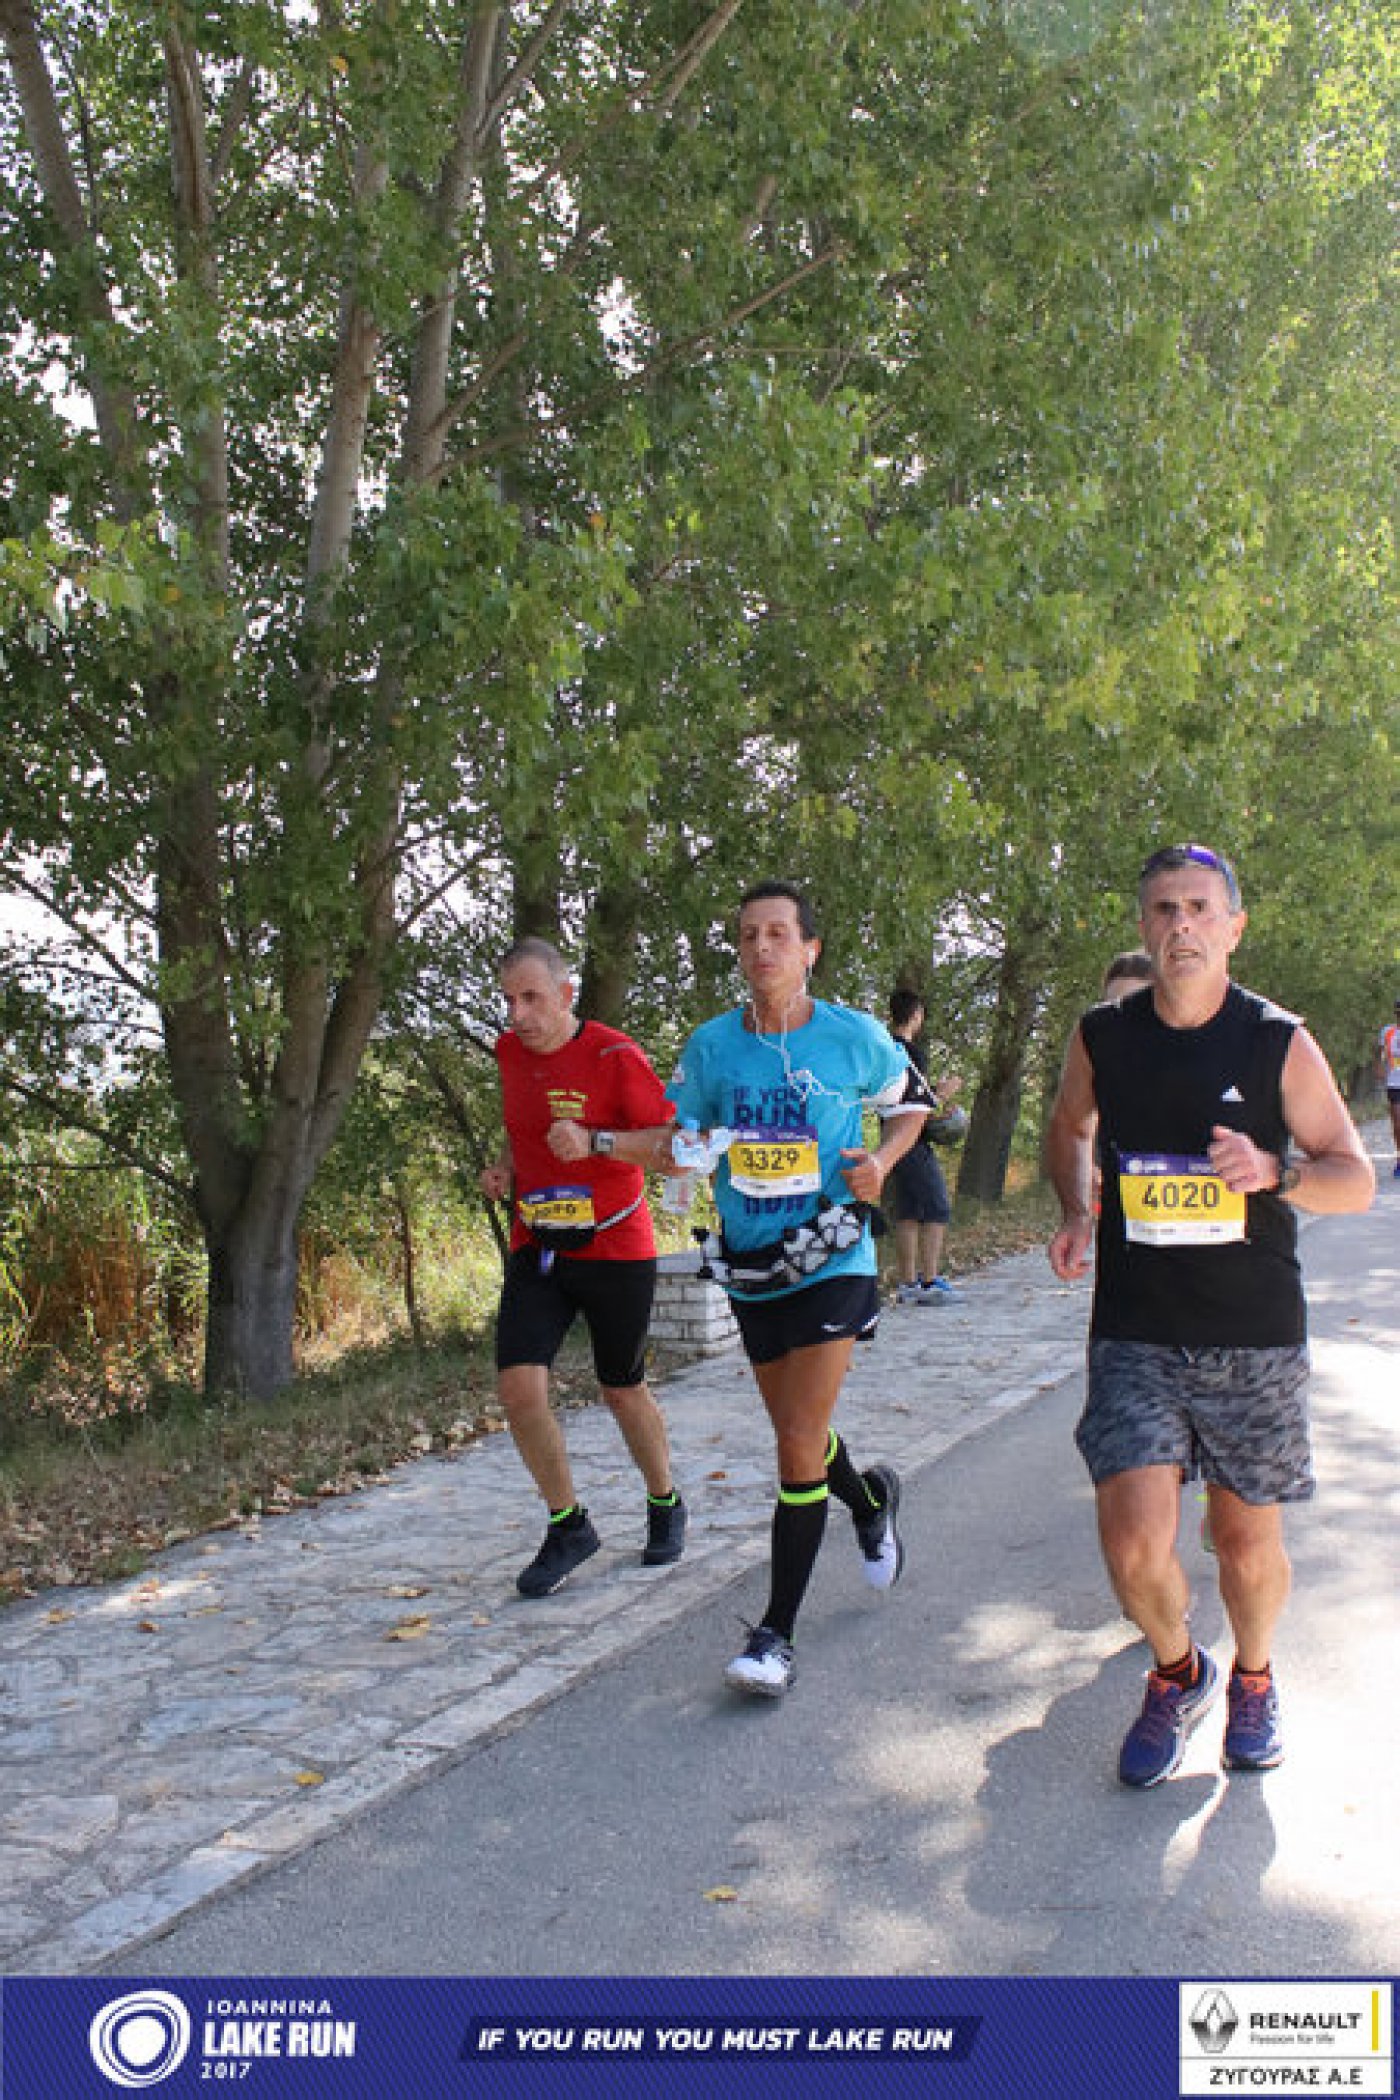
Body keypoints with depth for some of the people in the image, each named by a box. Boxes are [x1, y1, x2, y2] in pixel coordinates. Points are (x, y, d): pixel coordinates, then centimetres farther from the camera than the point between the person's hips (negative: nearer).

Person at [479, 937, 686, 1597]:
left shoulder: (613, 1054, -15)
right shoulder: (510, 1051, 4)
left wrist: (594, 1142, -28)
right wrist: (504, 1167, 4)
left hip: (615, 1250, -4)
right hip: (536, 1248, 4)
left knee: (622, 1390, 10)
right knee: (519, 1386, -11)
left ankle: (664, 1505, 37)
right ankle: (568, 1525, 9)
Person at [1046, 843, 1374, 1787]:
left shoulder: (1279, 1043, -5)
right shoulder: (1102, 1037, 0)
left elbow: (1356, 1177, -2)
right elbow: (1071, 1126, 21)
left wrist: (1272, 1171, -23)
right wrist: (1077, 1213, 2)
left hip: (1257, 1337, 0)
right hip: (1136, 1335, 1)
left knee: (1248, 1546, 9)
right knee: (1134, 1544, -10)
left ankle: (1254, 1677, 42)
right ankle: (1178, 1674, 23)